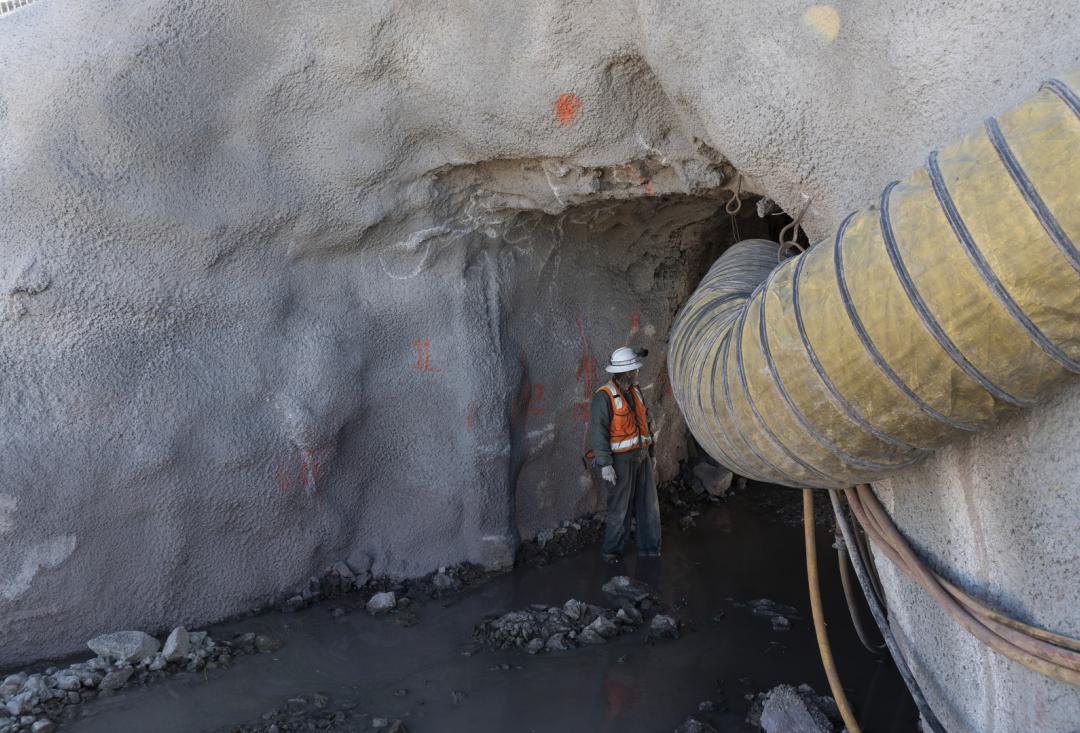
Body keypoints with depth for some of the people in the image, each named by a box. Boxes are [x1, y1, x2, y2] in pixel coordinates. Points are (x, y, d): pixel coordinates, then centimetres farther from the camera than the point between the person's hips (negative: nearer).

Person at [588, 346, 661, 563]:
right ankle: (613, 550, 18)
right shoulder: (604, 397, -18)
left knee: (648, 503, 9)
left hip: (641, 456, 7)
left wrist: (650, 449, 16)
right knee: (620, 508, 1)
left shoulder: (635, 392, 6)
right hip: (620, 460, -7)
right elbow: (597, 432, -21)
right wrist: (605, 464, -24)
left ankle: (649, 547, 22)